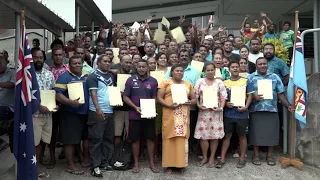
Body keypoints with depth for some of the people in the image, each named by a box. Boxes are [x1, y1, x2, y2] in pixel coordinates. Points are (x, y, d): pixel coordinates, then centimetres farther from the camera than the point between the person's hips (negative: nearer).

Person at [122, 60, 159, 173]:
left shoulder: (153, 81, 2)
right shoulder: (130, 80, -1)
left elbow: (155, 98, 6)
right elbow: (125, 97, -1)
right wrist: (135, 107, -15)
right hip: (134, 115, -1)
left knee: (151, 138, 6)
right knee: (135, 139, 6)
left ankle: (152, 163, 18)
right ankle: (136, 163, 19)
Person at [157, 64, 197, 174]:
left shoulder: (188, 84, 17)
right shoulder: (165, 82, 5)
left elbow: (194, 99, 17)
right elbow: (159, 98, -1)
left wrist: (190, 102, -6)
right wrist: (169, 105, -17)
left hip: (184, 117, 3)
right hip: (169, 116, -3)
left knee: (182, 139, 2)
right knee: (169, 138, -1)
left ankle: (182, 163, 14)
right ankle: (168, 164, 8)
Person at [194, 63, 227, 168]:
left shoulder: (219, 82, 5)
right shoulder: (200, 82, 5)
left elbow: (223, 97, 1)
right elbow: (195, 96, 3)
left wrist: (221, 107, -12)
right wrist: (198, 105, -11)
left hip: (216, 112, 0)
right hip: (203, 111, 0)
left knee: (215, 135, 4)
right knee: (203, 135, 1)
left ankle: (212, 157, 17)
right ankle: (204, 157, 18)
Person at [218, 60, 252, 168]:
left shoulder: (245, 81, 2)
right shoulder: (225, 83, 7)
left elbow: (250, 95, 0)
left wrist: (246, 107, -13)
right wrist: (226, 103, -10)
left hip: (242, 113, -1)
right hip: (228, 113, 1)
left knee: (242, 135, 8)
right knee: (227, 135, 6)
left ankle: (242, 158, 20)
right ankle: (222, 158, 10)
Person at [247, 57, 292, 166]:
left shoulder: (275, 77, 10)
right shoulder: (250, 77, 5)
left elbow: (281, 94, 8)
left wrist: (288, 105, -1)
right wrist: (254, 97, -17)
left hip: (272, 110, 2)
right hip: (256, 110, -2)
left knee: (271, 132, 5)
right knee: (256, 133, 3)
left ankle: (270, 155, 19)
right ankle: (256, 155, 16)